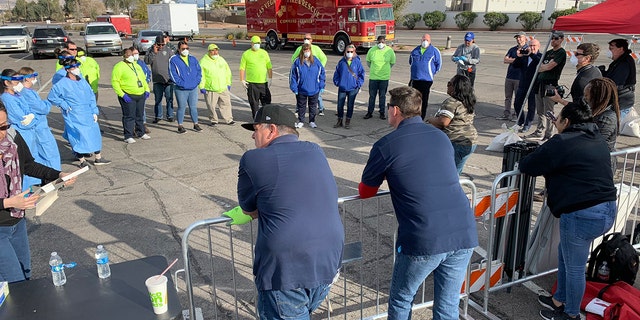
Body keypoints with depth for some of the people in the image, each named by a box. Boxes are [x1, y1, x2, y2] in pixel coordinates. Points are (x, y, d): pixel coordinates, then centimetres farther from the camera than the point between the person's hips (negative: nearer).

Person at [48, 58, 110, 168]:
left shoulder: (82, 81, 8)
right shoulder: (62, 84, -8)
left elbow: (91, 96, 11)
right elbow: (51, 97, -3)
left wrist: (94, 112, 6)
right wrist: (65, 105, -7)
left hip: (89, 116, 6)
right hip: (74, 117, -6)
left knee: (95, 134, 9)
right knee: (79, 137, -4)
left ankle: (98, 158, 22)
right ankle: (82, 161, 10)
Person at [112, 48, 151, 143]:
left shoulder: (137, 66, 17)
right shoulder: (119, 67, -6)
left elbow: (143, 78, 25)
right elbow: (114, 82, -12)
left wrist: (147, 89, 10)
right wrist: (122, 94, -19)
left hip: (141, 95, 7)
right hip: (128, 96, -7)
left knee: (140, 115, 16)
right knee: (129, 116, -5)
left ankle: (141, 133, 29)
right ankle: (128, 136, 2)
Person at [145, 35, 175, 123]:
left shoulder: (168, 49, 1)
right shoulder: (151, 50, 2)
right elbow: (146, 61, -9)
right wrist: (154, 52, -18)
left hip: (169, 79, 0)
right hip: (157, 80, 0)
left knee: (169, 98, 5)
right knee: (157, 99, 8)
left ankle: (170, 116, 16)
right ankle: (158, 116, 19)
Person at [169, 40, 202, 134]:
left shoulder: (193, 59, 12)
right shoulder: (173, 60, -3)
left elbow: (199, 71, 13)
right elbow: (173, 74, -8)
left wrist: (196, 81, -1)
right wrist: (181, 83, -14)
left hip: (193, 88, 4)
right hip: (181, 89, -4)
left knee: (193, 107, 10)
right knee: (181, 107, 2)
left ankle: (196, 124, 22)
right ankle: (180, 126, 12)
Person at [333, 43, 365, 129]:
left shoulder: (357, 62, -4)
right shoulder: (341, 62, 0)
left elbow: (361, 73, 2)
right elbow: (337, 73, 8)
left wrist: (359, 84, -5)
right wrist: (337, 82, 1)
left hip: (353, 88, -1)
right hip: (342, 88, 1)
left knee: (350, 105, 8)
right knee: (340, 105, 6)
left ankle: (348, 121, 20)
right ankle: (339, 121, 21)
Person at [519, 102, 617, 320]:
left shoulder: (561, 143, -12)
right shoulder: (598, 141, 14)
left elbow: (527, 166, -8)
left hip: (582, 216, -9)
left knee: (574, 267, 9)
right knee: (565, 253, 25)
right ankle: (560, 300, 41)